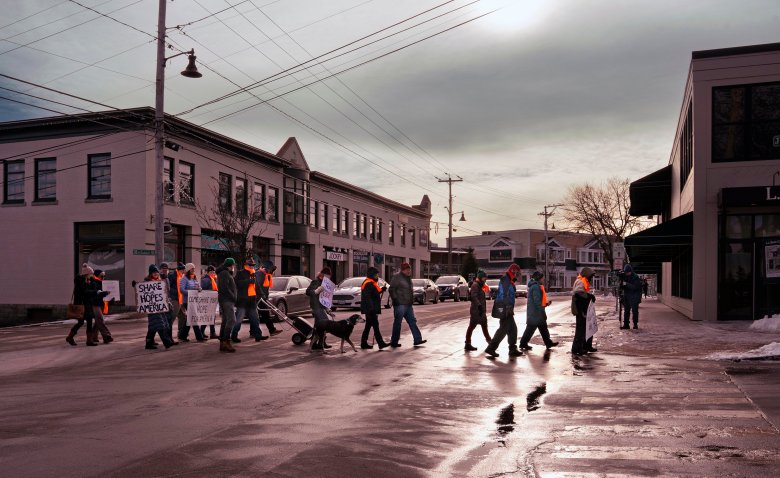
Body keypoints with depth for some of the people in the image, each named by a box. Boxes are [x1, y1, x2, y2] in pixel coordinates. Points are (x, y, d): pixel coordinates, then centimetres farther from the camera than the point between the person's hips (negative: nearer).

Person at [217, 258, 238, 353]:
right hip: (227, 300, -11)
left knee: (225, 321, 10)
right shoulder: (224, 273, -10)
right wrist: (233, 297, -13)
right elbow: (224, 288, -19)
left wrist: (233, 297, 14)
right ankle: (226, 341, -20)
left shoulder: (225, 273, 22)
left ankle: (222, 342, 11)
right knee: (231, 320, -16)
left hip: (226, 300, 11)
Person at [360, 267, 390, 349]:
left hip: (372, 309, 11)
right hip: (370, 309, -11)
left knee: (368, 326, 14)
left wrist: (381, 290, 8)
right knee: (375, 326, -11)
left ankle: (364, 343, 19)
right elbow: (367, 297, -23)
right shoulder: (368, 284, -16)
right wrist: (371, 308, -27)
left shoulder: (372, 283, 18)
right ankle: (381, 343, -11)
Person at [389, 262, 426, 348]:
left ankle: (417, 339, 11)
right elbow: (392, 289, -14)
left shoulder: (408, 278, 16)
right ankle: (394, 342, 5)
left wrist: (412, 300, 18)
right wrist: (395, 299, -19)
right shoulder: (397, 277, -10)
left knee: (412, 321, 8)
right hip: (400, 304, -9)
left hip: (408, 305, 9)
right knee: (397, 323, -3)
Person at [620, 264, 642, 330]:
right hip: (626, 297, 5)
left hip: (634, 297, -5)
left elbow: (635, 287, -22)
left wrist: (626, 284, -27)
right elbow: (622, 287, 8)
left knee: (635, 311, -2)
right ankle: (626, 324, 8)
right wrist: (621, 283, -13)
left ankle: (635, 324, 7)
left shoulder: (636, 278, -11)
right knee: (626, 311, 5)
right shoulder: (624, 277, 6)